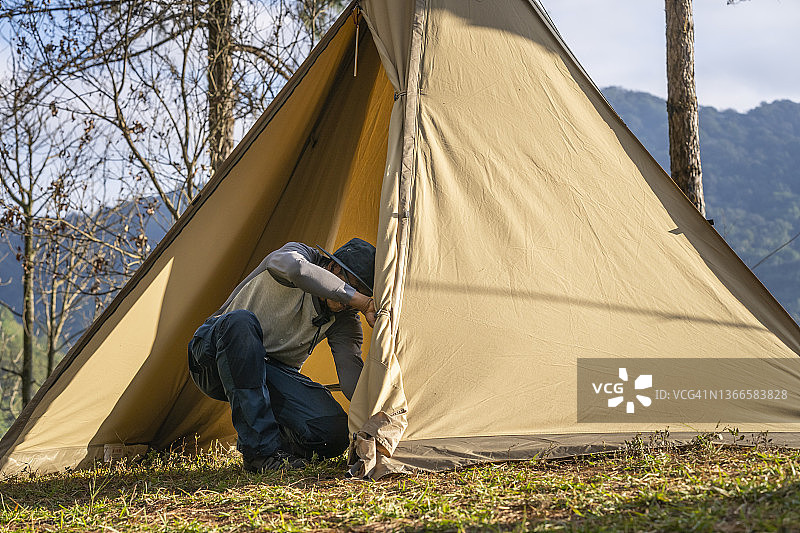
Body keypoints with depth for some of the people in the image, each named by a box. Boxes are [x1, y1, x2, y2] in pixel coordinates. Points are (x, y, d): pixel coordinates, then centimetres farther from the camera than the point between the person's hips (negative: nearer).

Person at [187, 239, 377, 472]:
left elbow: (352, 375, -13)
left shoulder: (345, 319, -5)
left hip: (276, 370, 3)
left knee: (335, 432, -23)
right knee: (242, 321, -42)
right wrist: (362, 302, -42)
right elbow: (296, 269, -44)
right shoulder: (299, 254, -18)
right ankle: (261, 449, -36)